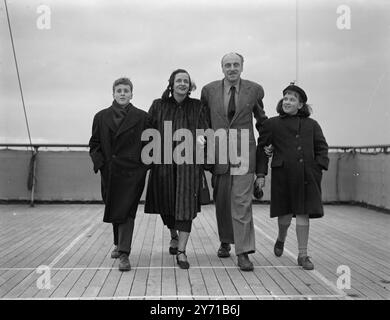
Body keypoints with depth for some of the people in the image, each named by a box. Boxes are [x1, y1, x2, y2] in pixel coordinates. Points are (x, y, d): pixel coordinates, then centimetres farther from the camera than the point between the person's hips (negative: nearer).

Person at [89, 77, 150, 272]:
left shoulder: (142, 117, 1)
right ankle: (118, 244, 38)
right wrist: (100, 163, -4)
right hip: (109, 172, 4)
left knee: (126, 212, -8)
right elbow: (94, 144, 8)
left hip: (132, 172, -3)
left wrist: (143, 164, -8)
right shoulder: (101, 117, 8)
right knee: (113, 211, 16)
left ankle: (124, 254, -6)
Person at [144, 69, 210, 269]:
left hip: (188, 162, -1)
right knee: (166, 203, 10)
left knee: (185, 205, -7)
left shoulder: (197, 107, 6)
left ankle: (181, 251, -2)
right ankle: (174, 236, 38)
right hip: (163, 161, 1)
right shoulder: (158, 106, 7)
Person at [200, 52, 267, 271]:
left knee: (242, 202, -7)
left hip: (244, 152, -2)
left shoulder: (254, 89, 3)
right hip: (218, 152, 2)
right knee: (221, 202, 11)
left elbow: (261, 119, 17)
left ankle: (243, 252, -3)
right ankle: (225, 242, 30)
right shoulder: (209, 90, 4)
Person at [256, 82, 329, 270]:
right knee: (285, 214, 2)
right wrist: (261, 174, -2)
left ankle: (303, 255, 12)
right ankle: (281, 239, 36)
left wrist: (319, 167, -1)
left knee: (303, 214, 2)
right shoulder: (272, 124, 5)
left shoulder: (311, 125, 11)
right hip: (283, 175, -2)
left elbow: (322, 147, 14)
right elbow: (262, 149, 5)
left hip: (307, 177, 2)